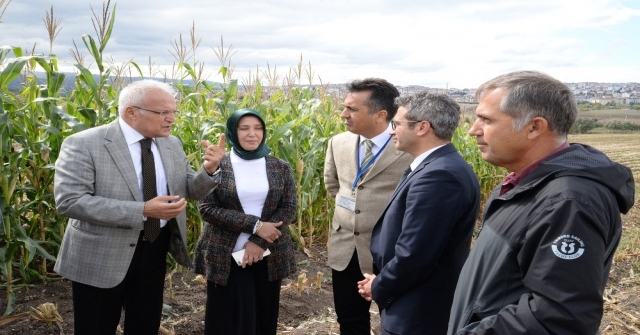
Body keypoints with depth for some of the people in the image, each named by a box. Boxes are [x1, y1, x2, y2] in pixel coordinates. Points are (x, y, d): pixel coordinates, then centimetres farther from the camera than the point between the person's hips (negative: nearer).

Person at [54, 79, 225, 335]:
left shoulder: (172, 145, 2)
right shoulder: (83, 145, -16)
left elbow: (191, 191, 5)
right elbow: (69, 201, -25)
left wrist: (208, 170, -19)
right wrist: (142, 210, -31)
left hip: (155, 251, 5)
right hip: (100, 256, -5)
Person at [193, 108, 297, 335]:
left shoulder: (280, 168, 4)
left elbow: (289, 209, -1)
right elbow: (207, 209, -10)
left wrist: (258, 242, -14)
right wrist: (255, 225, -17)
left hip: (268, 257, 2)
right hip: (226, 257, -2)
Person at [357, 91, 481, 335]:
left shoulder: (438, 175, -26)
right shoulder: (441, 167, 7)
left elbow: (412, 256, -27)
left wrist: (378, 288, -10)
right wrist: (381, 280, 3)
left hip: (418, 313, -9)